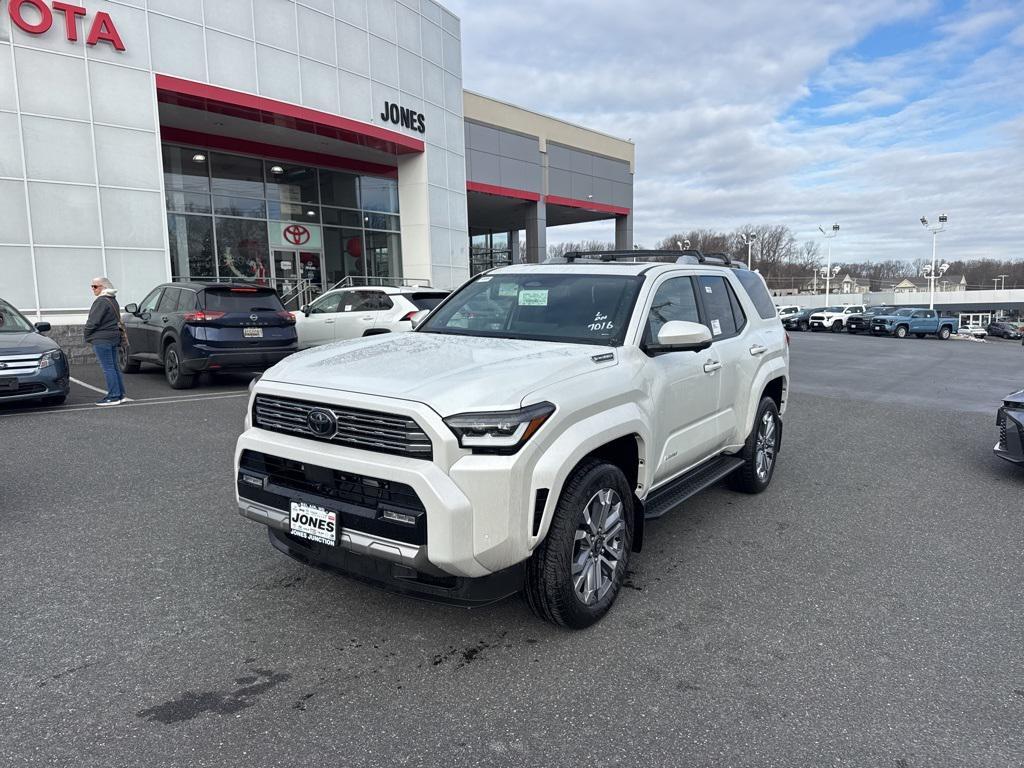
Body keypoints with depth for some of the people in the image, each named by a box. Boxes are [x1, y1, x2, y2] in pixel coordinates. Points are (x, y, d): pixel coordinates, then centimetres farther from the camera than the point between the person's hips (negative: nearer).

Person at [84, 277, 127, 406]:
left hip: (101, 339, -10)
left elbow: (93, 321, -17)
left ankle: (113, 396, -7)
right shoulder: (113, 301, 17)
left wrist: (87, 336, -2)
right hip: (114, 337, 10)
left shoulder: (101, 301, -14)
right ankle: (120, 394, 15)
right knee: (114, 367, 12)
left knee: (108, 368, -7)